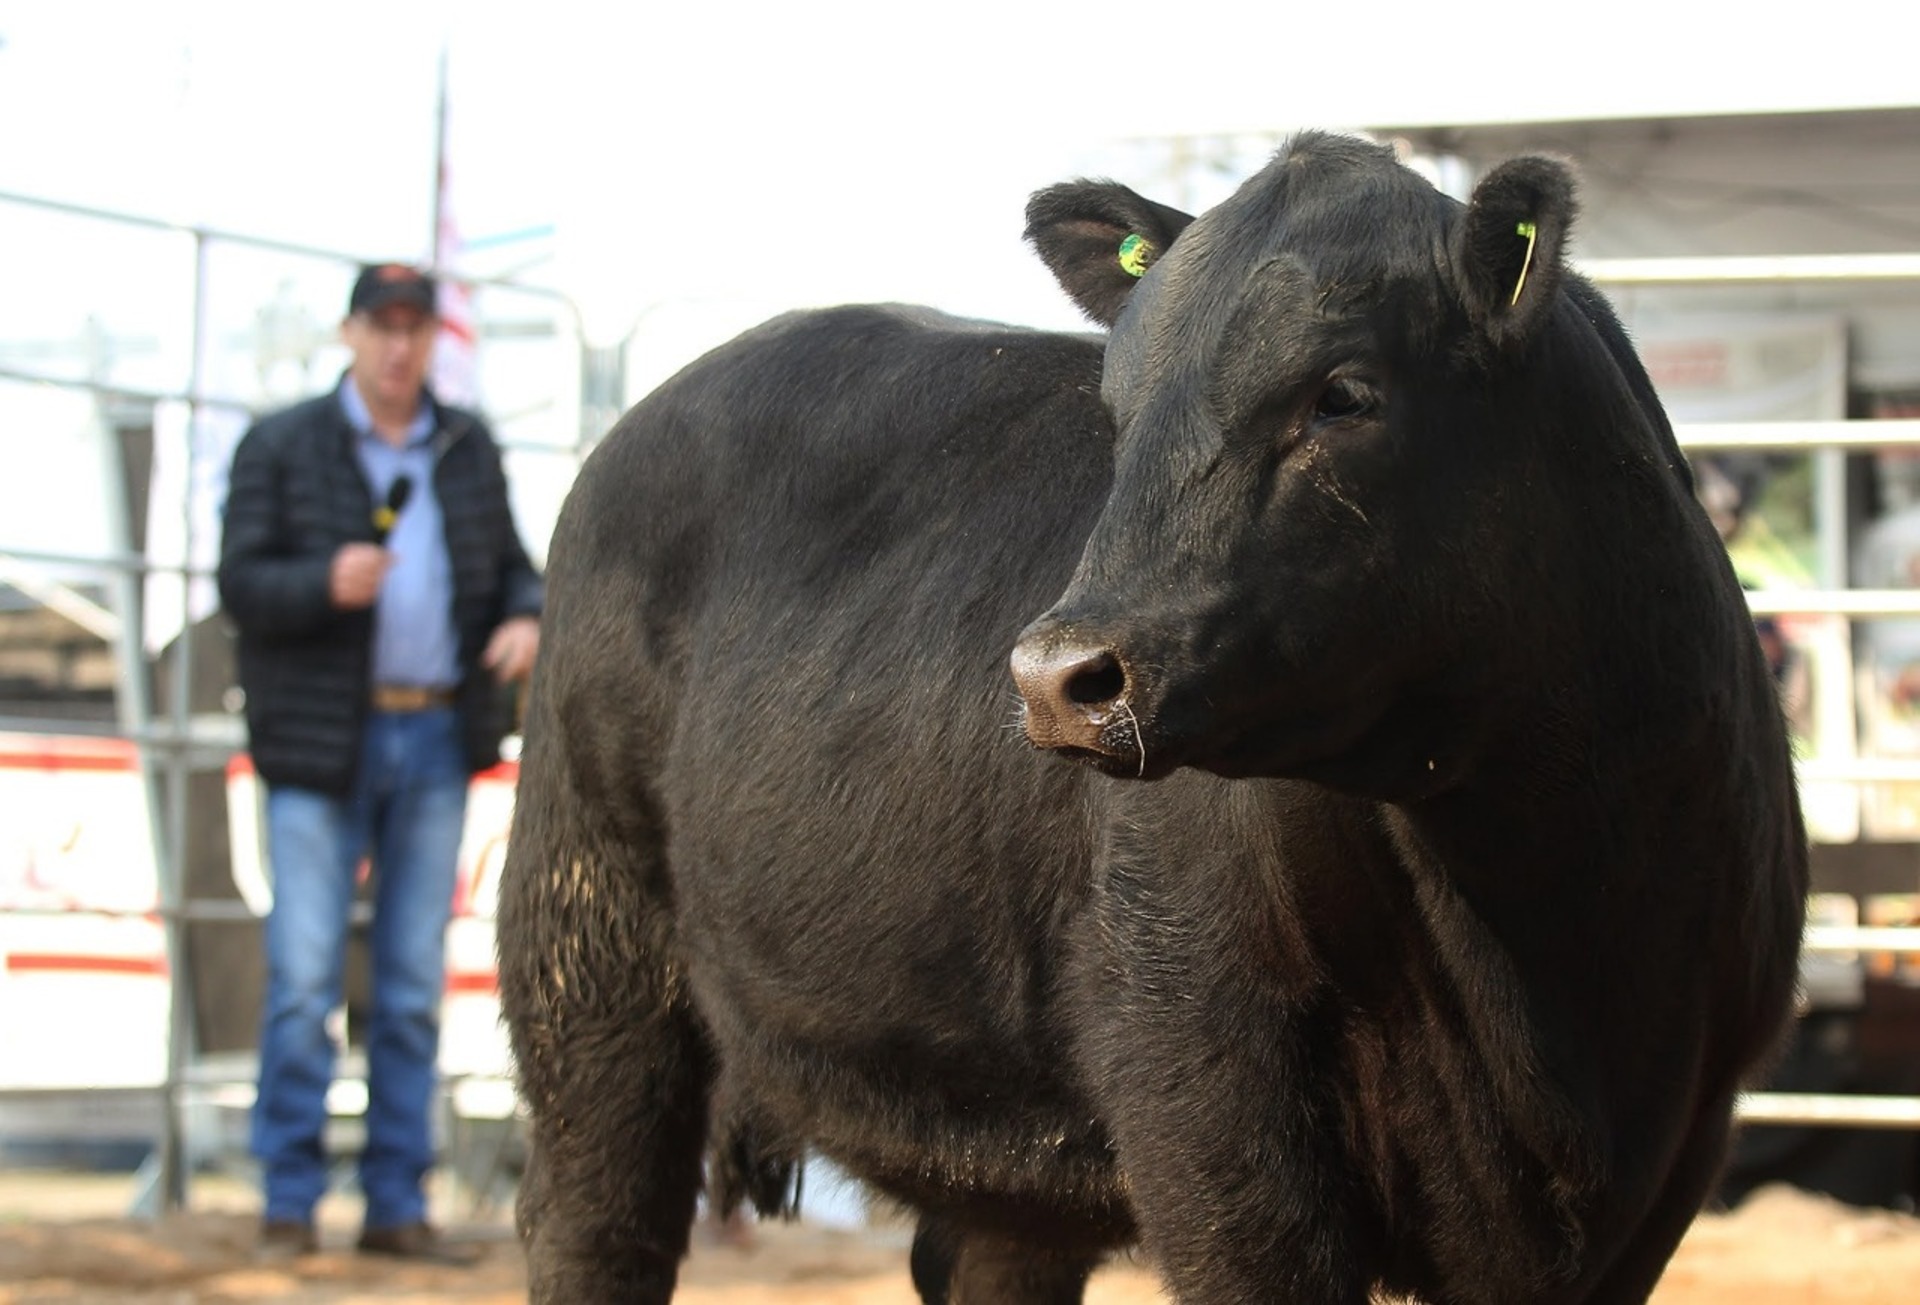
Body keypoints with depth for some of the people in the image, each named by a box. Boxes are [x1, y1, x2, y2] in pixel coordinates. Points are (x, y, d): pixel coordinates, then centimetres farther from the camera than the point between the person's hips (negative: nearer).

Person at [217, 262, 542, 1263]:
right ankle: (289, 1202, 1)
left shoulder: (468, 450, 12)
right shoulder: (280, 447, 0)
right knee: (304, 977, -7)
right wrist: (326, 583, -23)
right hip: (322, 741, -4)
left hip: (437, 740, 4)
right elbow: (241, 583, -5)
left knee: (414, 984, 6)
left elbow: (511, 565, 17)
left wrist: (526, 619, -5)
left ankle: (398, 1205, 11)